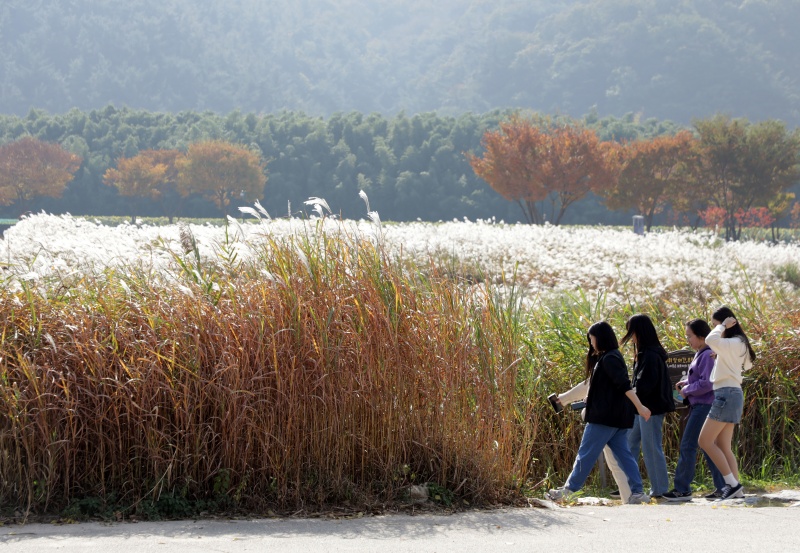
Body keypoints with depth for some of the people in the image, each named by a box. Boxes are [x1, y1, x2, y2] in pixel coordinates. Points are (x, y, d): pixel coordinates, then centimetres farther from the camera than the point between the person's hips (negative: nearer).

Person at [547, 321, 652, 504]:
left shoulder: (609, 359, -14)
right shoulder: (606, 358, 17)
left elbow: (625, 385, -22)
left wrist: (640, 407, -29)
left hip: (605, 416, -9)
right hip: (618, 418, 9)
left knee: (586, 453, -1)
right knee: (623, 454, 5)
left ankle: (569, 490, 6)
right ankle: (637, 493, 0)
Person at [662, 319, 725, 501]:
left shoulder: (708, 355, -16)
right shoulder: (699, 354, 15)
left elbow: (707, 383, -21)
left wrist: (687, 390, -10)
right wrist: (685, 382, 9)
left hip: (704, 406, -10)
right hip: (698, 406, 10)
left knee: (688, 445, -8)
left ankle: (682, 489, -5)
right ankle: (722, 487, 14)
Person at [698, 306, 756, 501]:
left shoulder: (734, 343, -15)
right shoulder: (735, 344, 16)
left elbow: (710, 340, -33)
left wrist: (722, 326, -15)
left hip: (727, 395, -10)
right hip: (727, 395, 10)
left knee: (705, 441, -9)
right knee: (722, 446, 7)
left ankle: (732, 483, -10)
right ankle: (735, 487, 2)